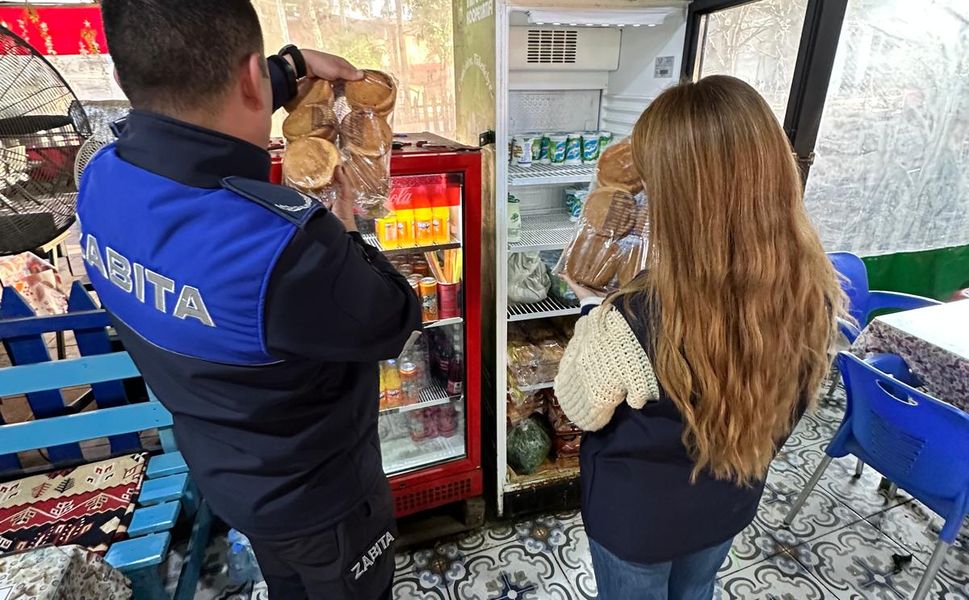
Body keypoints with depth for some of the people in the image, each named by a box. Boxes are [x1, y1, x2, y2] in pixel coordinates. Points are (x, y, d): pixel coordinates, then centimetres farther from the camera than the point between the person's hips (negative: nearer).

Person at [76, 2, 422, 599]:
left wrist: (297, 63, 12)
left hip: (223, 472, 6)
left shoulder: (101, 180, -16)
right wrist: (345, 237, -8)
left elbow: (192, 114, 6)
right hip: (316, 493, -5)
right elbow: (394, 325, -23)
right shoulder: (282, 246, -43)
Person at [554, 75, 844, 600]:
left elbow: (581, 409, -20)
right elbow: (788, 401, -3)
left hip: (637, 514, -4)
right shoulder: (813, 290, -21)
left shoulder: (633, 324, -40)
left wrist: (594, 307, -9)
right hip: (731, 500, 5)